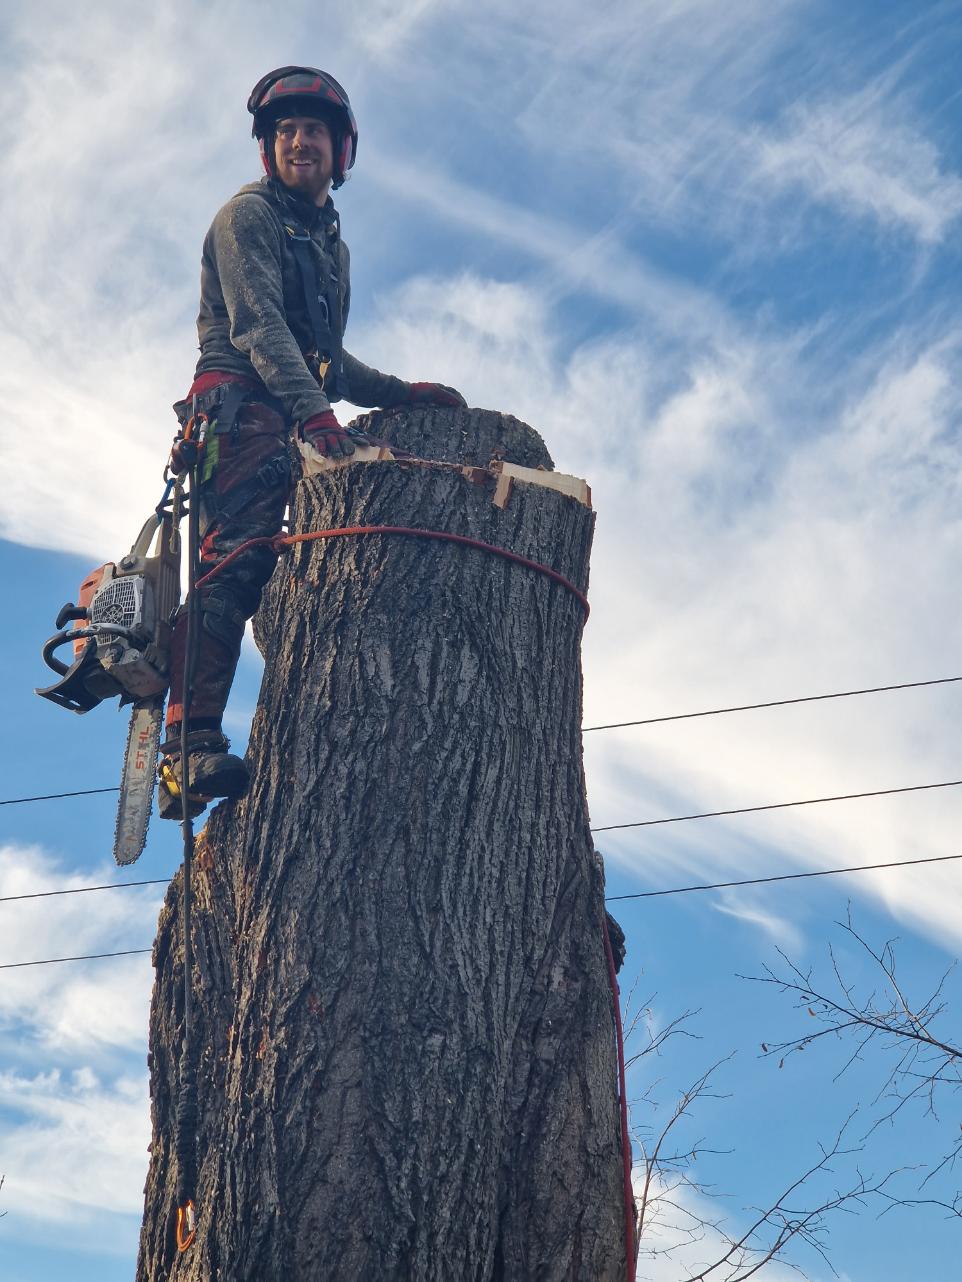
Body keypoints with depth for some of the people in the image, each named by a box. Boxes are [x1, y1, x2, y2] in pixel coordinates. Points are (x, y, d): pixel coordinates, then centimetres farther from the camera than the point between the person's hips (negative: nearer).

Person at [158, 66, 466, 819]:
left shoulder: (332, 245, 29)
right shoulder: (250, 215, 3)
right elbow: (258, 325, -12)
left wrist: (397, 393, 16)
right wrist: (314, 412, -25)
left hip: (297, 420, 9)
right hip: (242, 407, -8)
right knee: (234, 560, -22)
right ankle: (192, 745, -31)